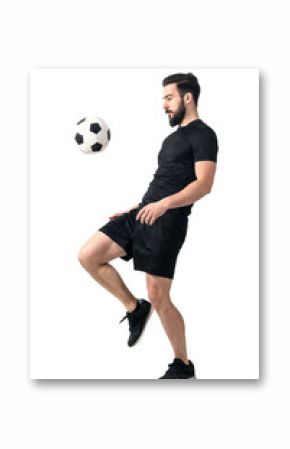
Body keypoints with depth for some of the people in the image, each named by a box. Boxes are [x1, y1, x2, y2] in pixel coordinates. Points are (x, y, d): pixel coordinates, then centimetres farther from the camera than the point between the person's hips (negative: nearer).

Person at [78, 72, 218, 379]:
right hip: (142, 213, 9)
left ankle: (183, 365, 12)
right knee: (87, 256, -2)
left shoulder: (202, 135, -7)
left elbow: (204, 184, -20)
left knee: (158, 297, -7)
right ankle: (135, 308, 14)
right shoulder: (174, 137, 23)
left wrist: (165, 203, -33)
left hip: (167, 221, -9)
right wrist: (132, 210, 26)